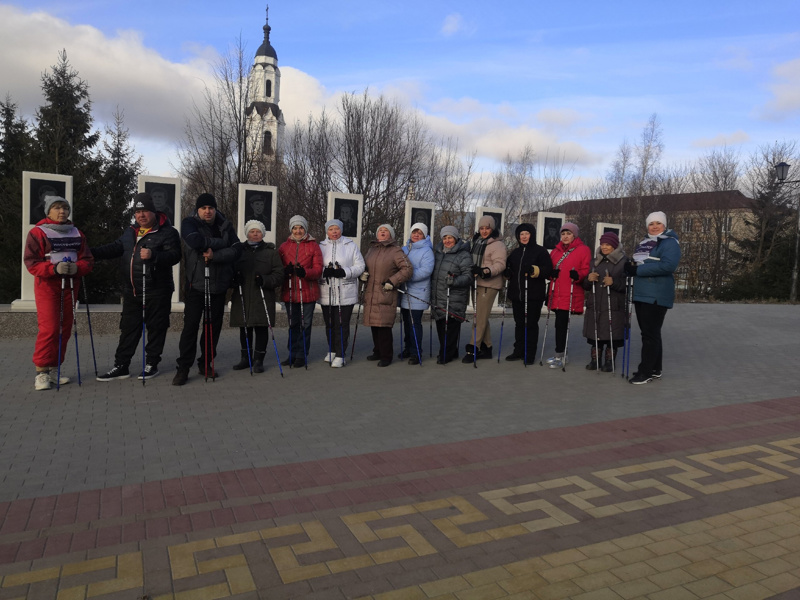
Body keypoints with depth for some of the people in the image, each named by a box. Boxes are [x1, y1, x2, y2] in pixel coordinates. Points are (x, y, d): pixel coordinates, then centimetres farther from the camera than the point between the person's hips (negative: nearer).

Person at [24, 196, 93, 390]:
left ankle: (54, 369, 17)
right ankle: (42, 372, -2)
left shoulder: (77, 234, 10)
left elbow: (88, 260, 6)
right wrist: (54, 268, -25)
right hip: (47, 287, -5)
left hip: (70, 286, 5)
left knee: (65, 328, 6)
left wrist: (77, 267, -16)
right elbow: (31, 262, -9)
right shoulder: (38, 233, -4)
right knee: (49, 328, -11)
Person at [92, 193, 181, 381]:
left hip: (157, 291, -6)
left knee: (155, 328, 3)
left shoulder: (167, 232, -7)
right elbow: (116, 248, 18)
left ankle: (151, 364, 16)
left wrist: (153, 256, -31)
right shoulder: (130, 232, 16)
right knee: (128, 328, 11)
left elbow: (174, 255, -17)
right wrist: (92, 253, 7)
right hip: (131, 290, 7)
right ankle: (121, 366, 18)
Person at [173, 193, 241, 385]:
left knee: (214, 326, 9)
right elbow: (194, 241, -25)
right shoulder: (189, 223, -3)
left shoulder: (225, 226, 6)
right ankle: (183, 368, 5)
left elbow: (236, 251, -6)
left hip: (219, 285, 4)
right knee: (190, 326, -4)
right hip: (196, 284, -3)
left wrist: (214, 255, -21)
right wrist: (220, 242, -15)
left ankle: (206, 364, 23)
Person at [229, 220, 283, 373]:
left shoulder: (271, 252, 7)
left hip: (263, 298, -2)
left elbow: (279, 274, 1)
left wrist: (265, 280, -17)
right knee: (244, 329, 10)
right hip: (242, 297, 2)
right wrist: (234, 278, -7)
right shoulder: (239, 250, 12)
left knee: (261, 329, -1)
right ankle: (246, 358, 24)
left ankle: (258, 360, 9)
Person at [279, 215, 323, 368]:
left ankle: (302, 356, 11)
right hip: (289, 292, 3)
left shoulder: (313, 246, 1)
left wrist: (305, 272, -24)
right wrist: (285, 271, -17)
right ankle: (293, 354, 22)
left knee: (305, 325, 2)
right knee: (293, 325, 12)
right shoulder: (284, 247, 10)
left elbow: (318, 269, -5)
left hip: (308, 292, -3)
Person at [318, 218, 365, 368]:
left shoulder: (351, 245, 4)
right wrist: (324, 272, -16)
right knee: (329, 324, 12)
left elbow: (360, 266, 0)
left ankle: (340, 355, 4)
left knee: (342, 325, -4)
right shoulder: (321, 246, 10)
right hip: (326, 292, 3)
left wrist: (344, 272, -16)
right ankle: (332, 350, 29)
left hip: (345, 292, -3)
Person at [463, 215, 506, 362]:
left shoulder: (497, 244, -9)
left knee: (480, 318, -10)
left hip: (489, 285, -8)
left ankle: (473, 349, -8)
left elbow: (500, 264, -20)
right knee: (482, 318, 13)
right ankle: (486, 347, 21)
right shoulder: (476, 241, 15)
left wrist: (485, 271, -33)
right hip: (476, 283, 8)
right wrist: (472, 271, 12)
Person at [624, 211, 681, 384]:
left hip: (657, 296, -9)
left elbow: (667, 265, -24)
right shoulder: (644, 243, 18)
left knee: (651, 334, -5)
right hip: (641, 294, 9)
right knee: (648, 332, 14)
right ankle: (655, 370, 24)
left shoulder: (670, 243, -9)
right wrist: (630, 268, -2)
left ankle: (646, 372, 0)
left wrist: (637, 270, -23)